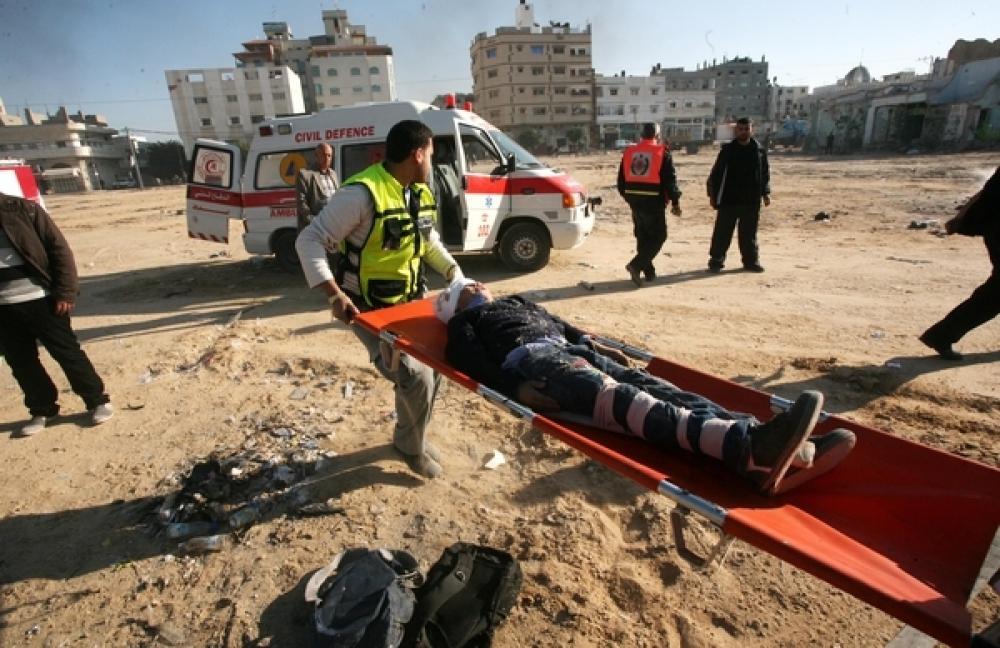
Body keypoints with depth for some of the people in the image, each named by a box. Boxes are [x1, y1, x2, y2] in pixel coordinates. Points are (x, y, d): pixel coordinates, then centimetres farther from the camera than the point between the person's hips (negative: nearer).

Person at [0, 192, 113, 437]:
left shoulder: (22, 209, -5)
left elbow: (59, 248, -7)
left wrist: (65, 292, -12)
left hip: (39, 299, -5)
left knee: (67, 352, 1)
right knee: (20, 362, 11)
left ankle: (98, 401, 13)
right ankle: (41, 410, 26)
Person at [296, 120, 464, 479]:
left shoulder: (421, 192, 4)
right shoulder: (363, 193, -22)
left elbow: (429, 241, 19)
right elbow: (309, 240, -20)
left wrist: (456, 274, 6)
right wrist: (335, 295, -30)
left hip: (411, 301, 8)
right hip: (369, 310, -8)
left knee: (433, 368, 13)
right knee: (415, 377, -13)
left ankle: (411, 436, 38)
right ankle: (411, 445, 17)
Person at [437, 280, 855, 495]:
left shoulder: (516, 303, 41)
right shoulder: (464, 324, 21)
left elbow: (562, 325, 37)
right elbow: (472, 362, 1)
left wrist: (596, 347, 20)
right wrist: (516, 388, -16)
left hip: (568, 351, 7)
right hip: (530, 358, -7)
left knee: (648, 385, -20)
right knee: (616, 396, -34)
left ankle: (765, 451, -40)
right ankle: (746, 442, -58)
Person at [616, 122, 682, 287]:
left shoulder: (629, 152, 9)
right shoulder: (662, 153, -7)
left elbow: (621, 180, 14)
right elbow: (670, 179, -9)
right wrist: (675, 202, -2)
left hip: (635, 201, 6)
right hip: (654, 202, -5)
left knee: (643, 236, 15)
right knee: (658, 236, 3)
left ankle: (648, 270, 20)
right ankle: (636, 264, -13)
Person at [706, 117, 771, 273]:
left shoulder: (760, 150, 6)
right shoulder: (727, 150, 0)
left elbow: (765, 174, 12)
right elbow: (716, 173, -1)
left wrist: (765, 193, 7)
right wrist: (713, 194, -5)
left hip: (752, 201, 2)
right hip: (729, 199, -2)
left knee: (749, 233, 10)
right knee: (722, 232, 0)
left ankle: (751, 261, 20)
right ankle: (716, 260, 8)